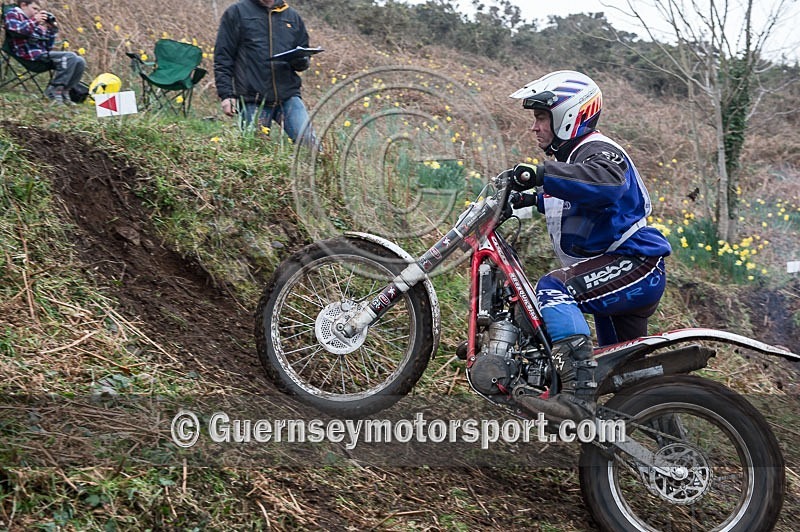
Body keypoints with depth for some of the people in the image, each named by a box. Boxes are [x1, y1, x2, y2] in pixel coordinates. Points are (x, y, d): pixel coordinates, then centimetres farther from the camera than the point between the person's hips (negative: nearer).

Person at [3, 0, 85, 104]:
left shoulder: (37, 25, 27)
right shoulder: (12, 14, 9)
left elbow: (48, 47, 21)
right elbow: (14, 29, -17)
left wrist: (52, 29, 10)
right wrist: (34, 20, -14)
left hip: (43, 53, 8)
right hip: (30, 54, -8)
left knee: (80, 61, -4)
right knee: (70, 57, -21)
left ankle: (64, 92, -3)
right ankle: (54, 89, -18)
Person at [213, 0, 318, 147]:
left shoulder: (292, 16, 16)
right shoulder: (237, 12, 6)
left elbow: (304, 58, 23)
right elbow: (223, 56, 4)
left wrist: (301, 60, -3)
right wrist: (226, 95, -6)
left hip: (288, 96, 2)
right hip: (253, 100, -2)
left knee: (308, 140, -14)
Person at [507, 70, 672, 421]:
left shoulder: (598, 151, -14)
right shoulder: (571, 157, 17)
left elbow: (607, 183, -40)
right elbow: (569, 203, 38)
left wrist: (543, 174, -44)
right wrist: (532, 199, 24)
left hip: (635, 263, -11)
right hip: (617, 274, 11)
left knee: (553, 289, -33)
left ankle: (578, 392, -44)